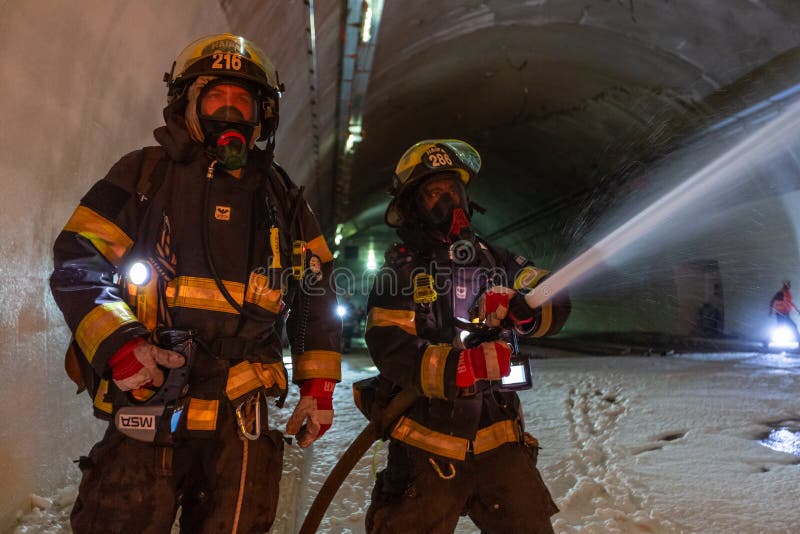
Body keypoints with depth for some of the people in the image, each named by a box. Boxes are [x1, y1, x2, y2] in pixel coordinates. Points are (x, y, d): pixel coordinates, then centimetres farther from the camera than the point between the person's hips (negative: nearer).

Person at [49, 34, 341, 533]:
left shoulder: (282, 197, 12)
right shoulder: (145, 173, 4)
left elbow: (317, 293, 14)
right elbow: (78, 261, 1)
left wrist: (318, 384, 8)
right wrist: (117, 343, -15)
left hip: (244, 416, 3)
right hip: (148, 404, -2)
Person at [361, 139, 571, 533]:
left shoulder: (491, 259, 8)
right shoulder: (399, 273, -4)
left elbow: (556, 304, 0)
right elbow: (393, 352, -16)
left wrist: (516, 306, -22)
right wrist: (466, 365, -29)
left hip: (500, 443, 3)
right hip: (427, 449, -3)